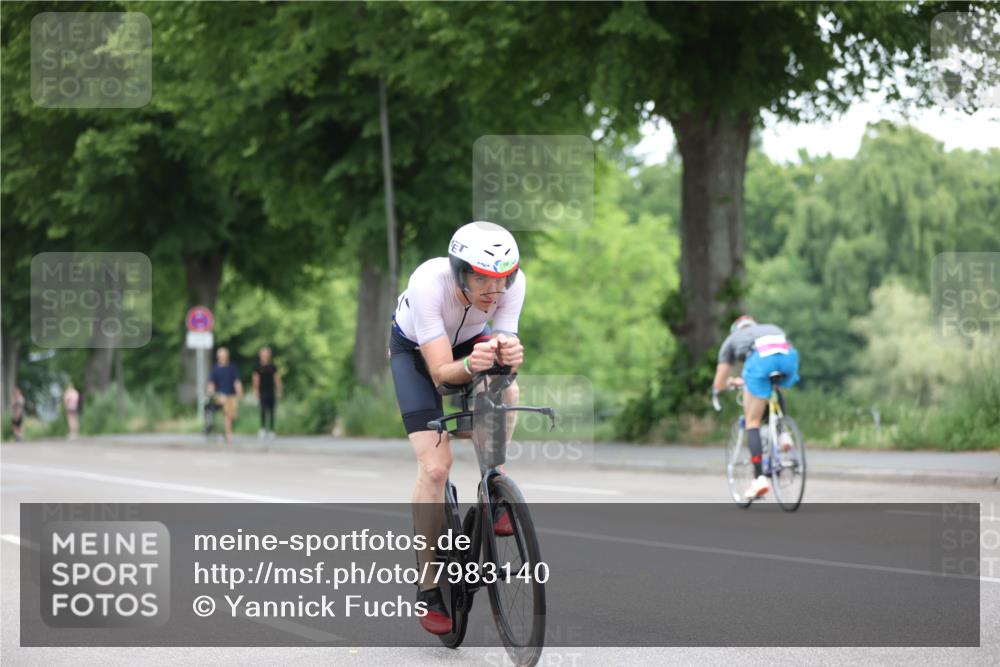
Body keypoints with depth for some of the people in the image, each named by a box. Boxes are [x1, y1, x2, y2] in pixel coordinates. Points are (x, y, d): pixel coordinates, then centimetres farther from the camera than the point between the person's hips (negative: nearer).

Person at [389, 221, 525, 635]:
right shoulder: (428, 283, -40)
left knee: (505, 392, -33)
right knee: (435, 467, -16)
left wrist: (507, 353, -54)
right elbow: (441, 371, -41)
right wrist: (470, 365, -62)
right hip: (415, 349, -3)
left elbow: (502, 343, -31)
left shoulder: (513, 282, -31)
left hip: (471, 339, 3)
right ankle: (428, 589, -5)